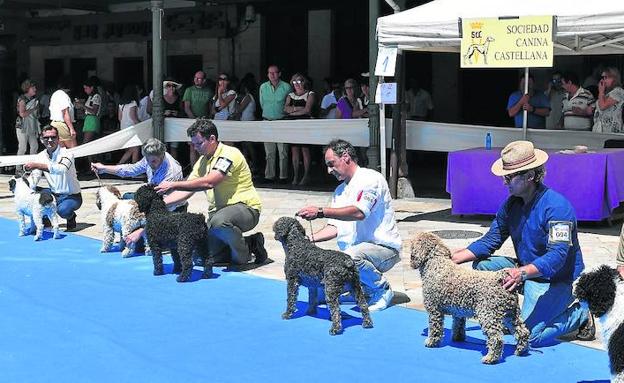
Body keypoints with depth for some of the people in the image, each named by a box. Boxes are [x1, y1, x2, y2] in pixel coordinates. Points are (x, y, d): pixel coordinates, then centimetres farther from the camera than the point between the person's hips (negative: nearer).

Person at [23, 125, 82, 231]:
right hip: (54, 194, 5)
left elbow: (61, 169, -38)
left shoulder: (67, 153, -17)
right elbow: (35, 176, -6)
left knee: (63, 210, -35)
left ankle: (71, 216, 2)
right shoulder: (41, 156, 2)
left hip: (71, 196, -5)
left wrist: (37, 165, -45)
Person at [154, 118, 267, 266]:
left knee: (219, 220, -40)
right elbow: (186, 191, 10)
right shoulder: (202, 161, 11)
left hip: (246, 208, -9)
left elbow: (208, 183, -29)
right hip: (221, 210, 9)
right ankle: (249, 243, 14)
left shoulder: (230, 154, -17)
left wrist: (173, 185, -27)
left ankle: (243, 254, -11)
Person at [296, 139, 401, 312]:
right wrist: (310, 239, -4)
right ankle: (366, 287, 10)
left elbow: (359, 212, -27)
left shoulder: (371, 179, -11)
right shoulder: (339, 191, 18)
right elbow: (334, 228, 13)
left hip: (384, 248, -7)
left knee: (351, 255, -39)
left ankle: (382, 290, -10)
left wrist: (320, 212, -31)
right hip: (355, 249, 8)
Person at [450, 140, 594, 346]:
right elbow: (490, 240, 2)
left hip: (557, 280, -8)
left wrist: (522, 272, -47)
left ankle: (579, 315, 5)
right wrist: (454, 258, -11)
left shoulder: (557, 206, -25)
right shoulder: (511, 204, 0)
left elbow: (557, 256, -32)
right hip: (526, 270, 8)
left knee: (529, 336, -19)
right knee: (482, 265, -7)